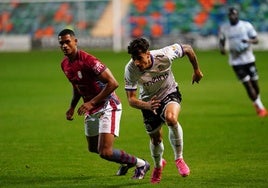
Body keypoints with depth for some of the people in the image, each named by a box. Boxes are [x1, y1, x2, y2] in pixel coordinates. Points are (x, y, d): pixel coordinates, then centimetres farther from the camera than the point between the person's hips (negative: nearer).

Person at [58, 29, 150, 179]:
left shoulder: (88, 60, -24)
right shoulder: (65, 64, 3)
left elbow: (113, 83, -27)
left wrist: (92, 102, -27)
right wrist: (72, 107, 14)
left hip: (108, 106, -9)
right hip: (91, 110, 9)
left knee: (105, 152, -17)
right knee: (93, 148, 22)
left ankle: (141, 164, 7)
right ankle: (127, 161, 47)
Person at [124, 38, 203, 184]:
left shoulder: (164, 55, -31)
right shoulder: (130, 69, -28)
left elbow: (188, 49, -11)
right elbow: (131, 99, -24)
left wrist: (196, 70, 4)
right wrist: (147, 106, -45)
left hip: (170, 94, -2)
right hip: (148, 101, 2)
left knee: (171, 118, -34)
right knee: (155, 139, 11)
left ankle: (179, 158, -14)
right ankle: (158, 166, 47)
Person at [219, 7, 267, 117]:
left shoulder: (246, 25, -3)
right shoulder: (224, 28, 1)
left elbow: (256, 40, -1)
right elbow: (221, 42, 12)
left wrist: (249, 41, -23)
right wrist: (222, 48, -11)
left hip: (249, 59, 0)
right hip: (236, 61, 0)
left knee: (254, 83, 5)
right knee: (247, 84, -8)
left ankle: (257, 104, 30)